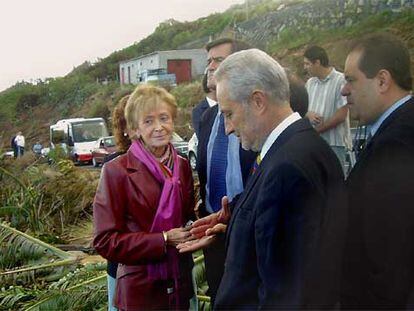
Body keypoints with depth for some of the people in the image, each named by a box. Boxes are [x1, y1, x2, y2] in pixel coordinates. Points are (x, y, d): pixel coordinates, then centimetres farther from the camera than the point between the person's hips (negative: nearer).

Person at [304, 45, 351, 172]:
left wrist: (315, 130, -7)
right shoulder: (310, 83, 13)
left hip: (334, 144, -6)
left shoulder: (340, 80, -8)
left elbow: (341, 115, -12)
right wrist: (309, 114, -9)